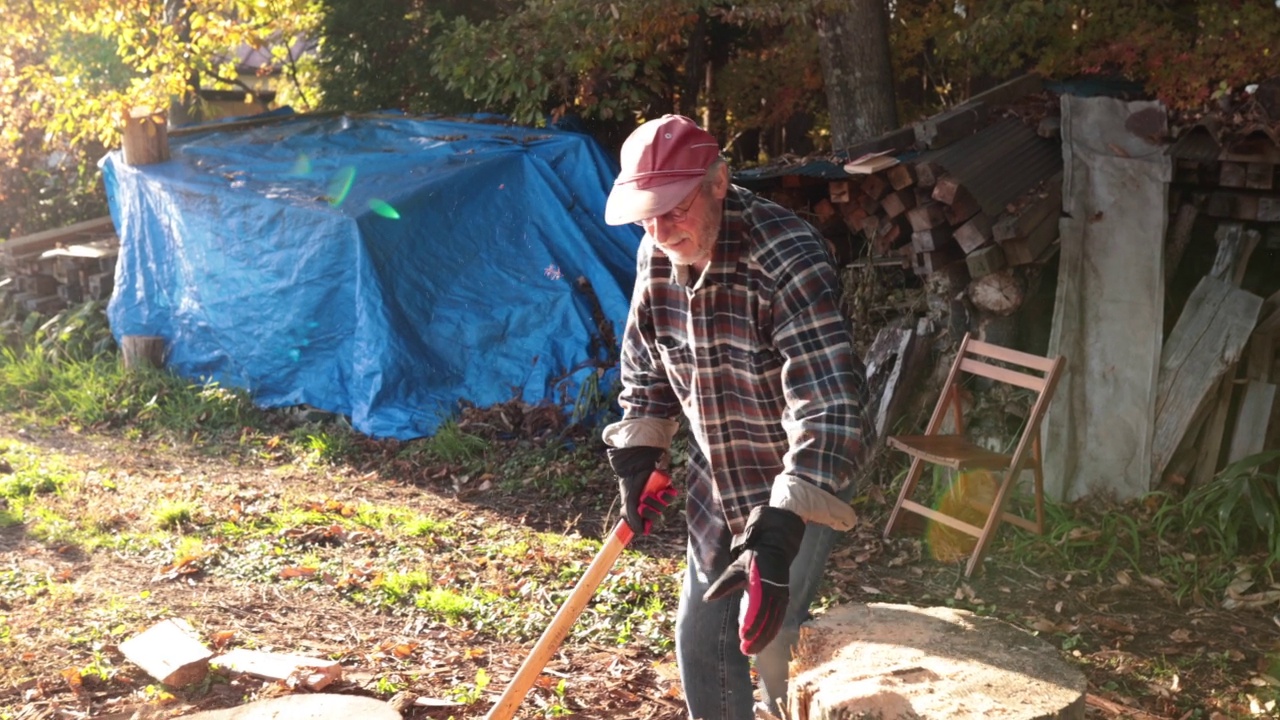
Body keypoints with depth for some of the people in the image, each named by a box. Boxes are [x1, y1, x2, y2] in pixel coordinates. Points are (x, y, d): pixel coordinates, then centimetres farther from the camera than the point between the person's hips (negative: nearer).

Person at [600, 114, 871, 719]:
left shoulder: (787, 258, -31)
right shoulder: (655, 255, -9)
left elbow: (829, 406, -39)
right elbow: (645, 364, 10)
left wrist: (779, 534, -46)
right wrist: (636, 459, 1)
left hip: (801, 484, -6)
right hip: (718, 480, 7)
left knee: (772, 642, -7)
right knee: (699, 636, 13)